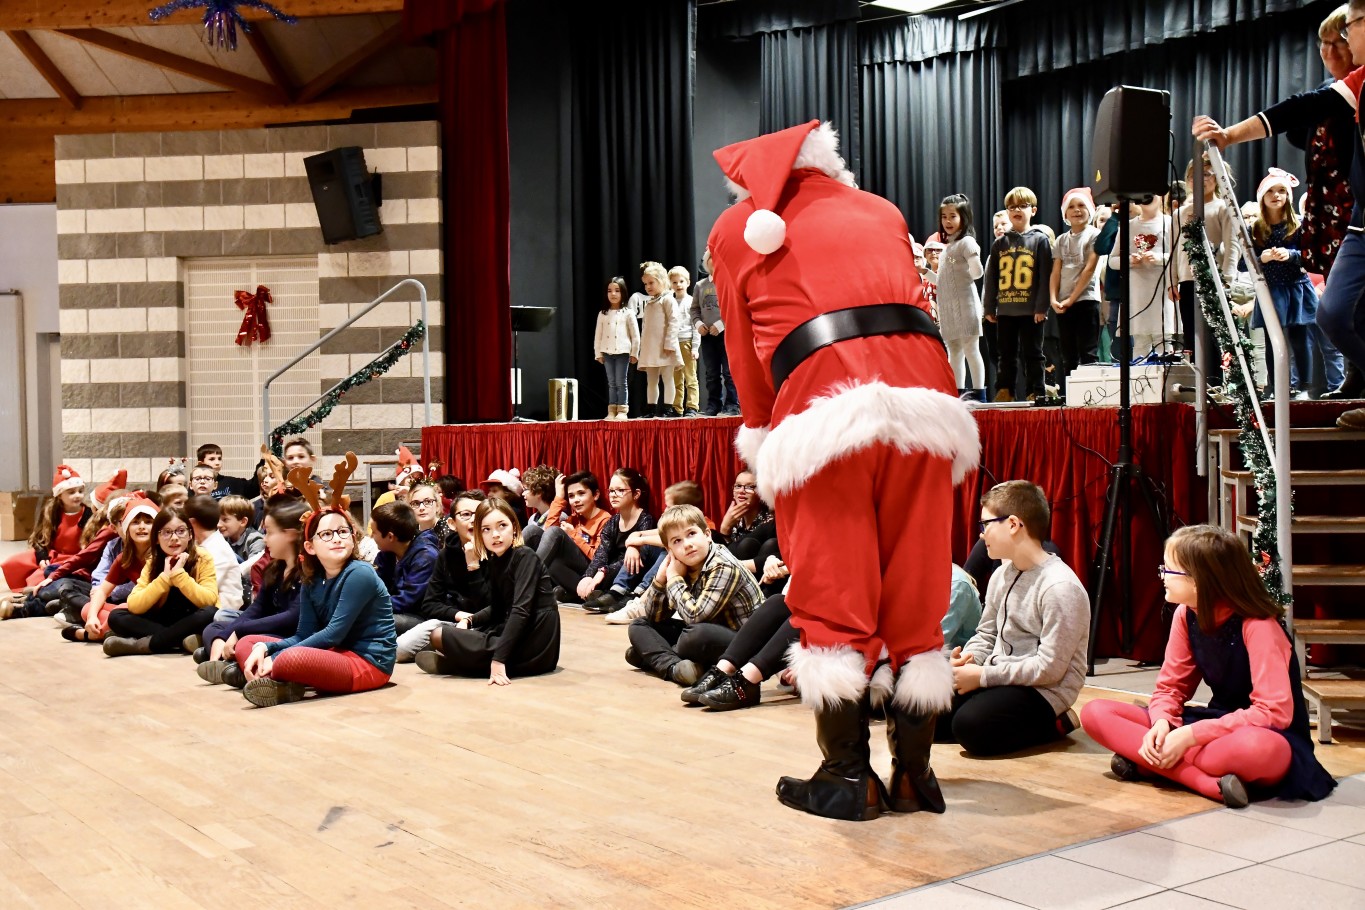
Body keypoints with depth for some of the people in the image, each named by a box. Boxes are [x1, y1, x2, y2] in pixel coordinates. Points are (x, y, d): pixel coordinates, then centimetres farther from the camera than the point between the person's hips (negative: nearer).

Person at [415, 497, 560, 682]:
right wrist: (469, 619, 2)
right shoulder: (494, 561, 10)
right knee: (440, 633, 21)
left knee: (441, 636, -11)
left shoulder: (525, 557, -14)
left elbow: (521, 611, -23)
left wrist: (498, 659, -29)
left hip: (535, 645, -9)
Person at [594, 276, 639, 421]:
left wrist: (634, 353, -4)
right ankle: (612, 411, 8)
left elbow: (635, 335, -1)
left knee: (621, 382, -1)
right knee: (611, 383, 7)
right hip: (607, 352, 3)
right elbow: (598, 335, 10)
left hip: (622, 352, -3)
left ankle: (622, 410, 2)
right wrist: (598, 353, 5)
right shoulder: (603, 314, 7)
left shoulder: (627, 313, 0)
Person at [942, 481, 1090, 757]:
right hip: (998, 679, 8)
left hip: (1043, 691, -8)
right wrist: (967, 659, -6)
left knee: (971, 725, -31)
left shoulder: (1060, 587, -18)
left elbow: (1050, 668, -21)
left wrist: (984, 676, -19)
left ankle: (1052, 724, -4)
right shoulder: (1001, 575, 8)